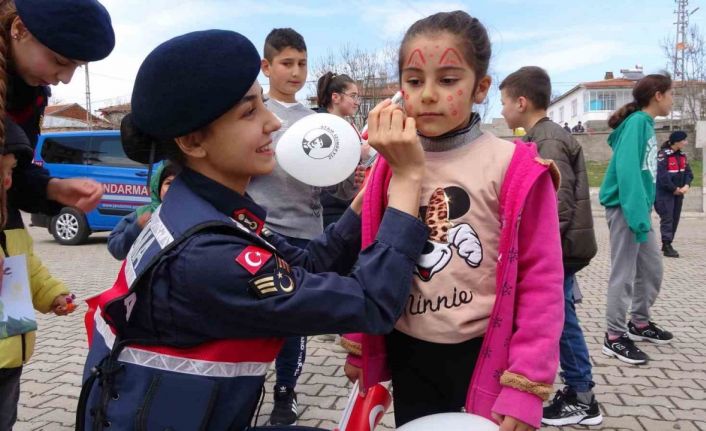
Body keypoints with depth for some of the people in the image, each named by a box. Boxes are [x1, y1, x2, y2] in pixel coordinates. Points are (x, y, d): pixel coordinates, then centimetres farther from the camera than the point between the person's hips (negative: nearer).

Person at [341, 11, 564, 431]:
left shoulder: (515, 170, -13)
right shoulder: (390, 166, -1)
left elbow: (541, 280, -12)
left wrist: (525, 385, -14)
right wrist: (359, 345, 10)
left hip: (482, 355, -4)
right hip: (407, 354, 4)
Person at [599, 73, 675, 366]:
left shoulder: (646, 124, 14)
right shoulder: (637, 122, -14)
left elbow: (645, 173, 15)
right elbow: (627, 170, -24)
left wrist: (643, 213, 10)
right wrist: (637, 215, -27)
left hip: (638, 207, 9)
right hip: (625, 208, -9)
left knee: (652, 268, 16)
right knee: (624, 273, -4)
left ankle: (639, 324, 31)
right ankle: (615, 337, 6)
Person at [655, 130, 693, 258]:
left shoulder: (682, 155, 10)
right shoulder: (663, 155, -16)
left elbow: (688, 172, 8)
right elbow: (662, 176, -21)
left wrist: (686, 185, -10)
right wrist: (674, 189, -15)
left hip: (678, 193, 8)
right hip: (665, 193, -8)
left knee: (675, 219, 10)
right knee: (667, 219, -8)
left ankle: (666, 244, 19)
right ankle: (667, 247, -7)